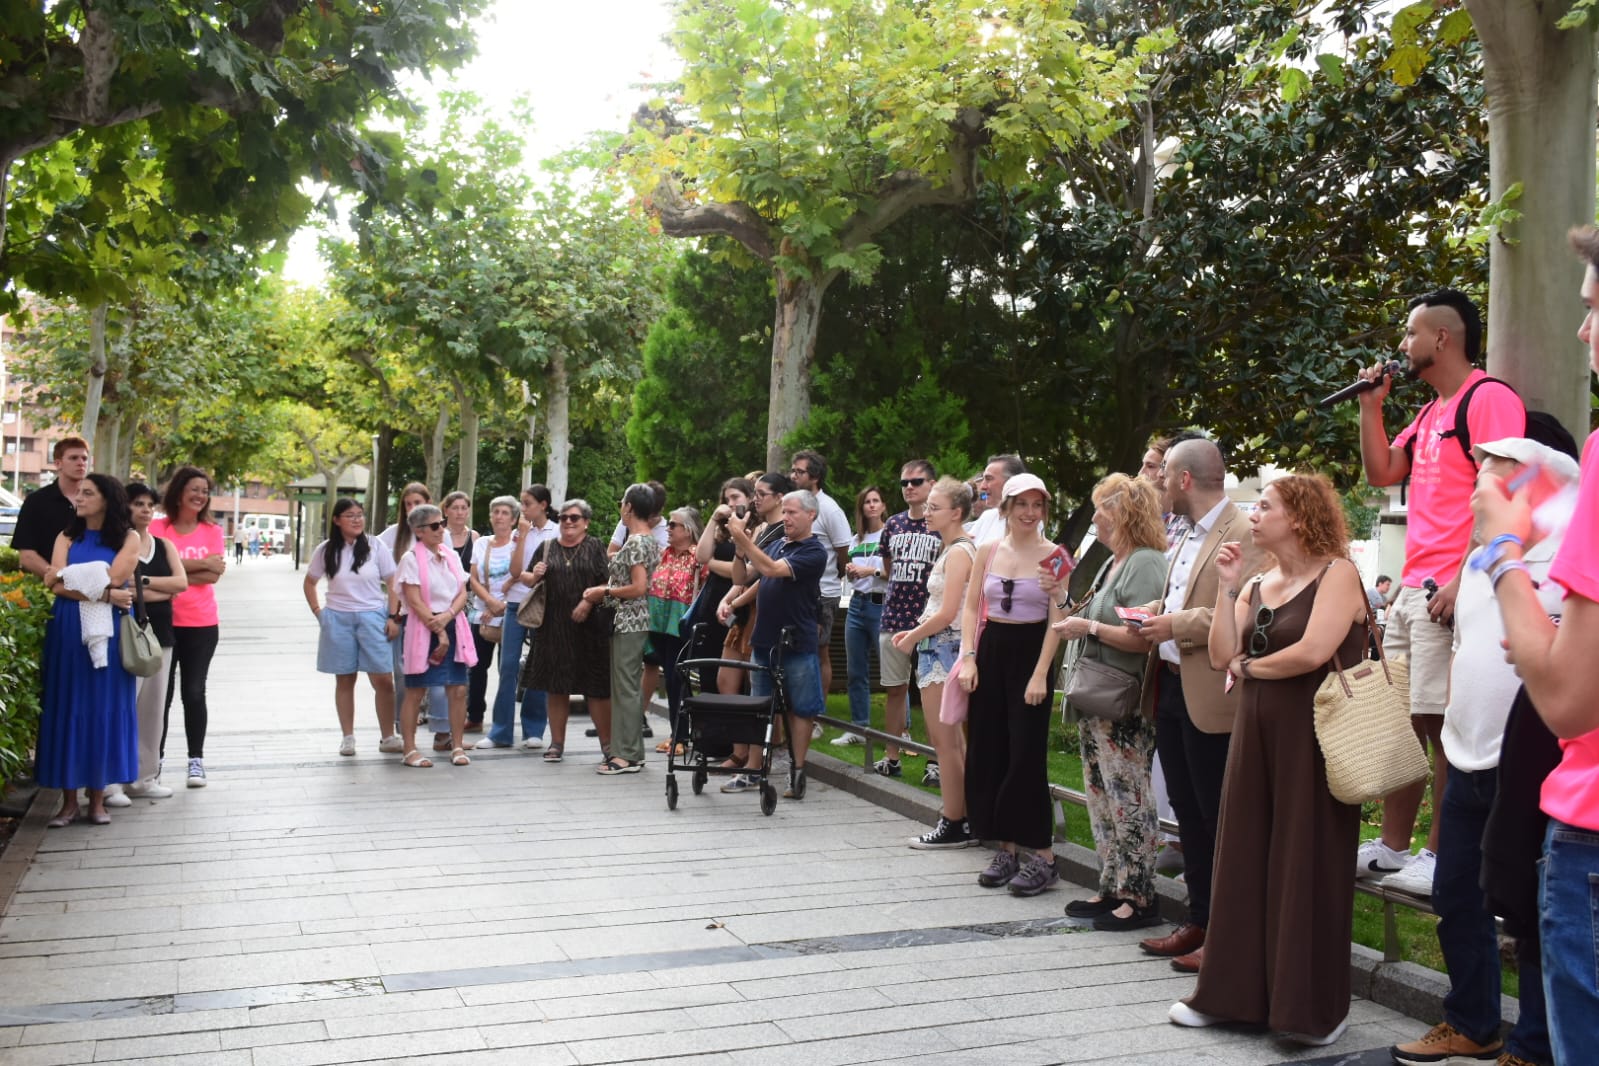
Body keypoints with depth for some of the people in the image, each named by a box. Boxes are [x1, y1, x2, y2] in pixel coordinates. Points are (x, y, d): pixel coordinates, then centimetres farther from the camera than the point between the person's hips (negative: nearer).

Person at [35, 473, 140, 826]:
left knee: (103, 710, 1)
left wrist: (66, 576, -2)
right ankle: (69, 801, 6)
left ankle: (97, 799, 9)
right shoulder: (67, 538, 9)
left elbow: (111, 579, -11)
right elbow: (56, 586, -4)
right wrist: (103, 595, -15)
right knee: (67, 708, 1)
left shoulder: (129, 538, 3)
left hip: (108, 633, -2)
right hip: (68, 631, 2)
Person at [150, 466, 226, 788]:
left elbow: (214, 575, -6)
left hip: (201, 624, 1)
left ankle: (196, 760, 11)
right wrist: (200, 564, -13)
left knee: (194, 692, 4)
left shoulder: (212, 531, 4)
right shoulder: (158, 527, 0)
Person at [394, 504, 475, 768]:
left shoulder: (451, 556, 11)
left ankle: (457, 746, 11)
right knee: (415, 691, 1)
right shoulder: (411, 559, -6)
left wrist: (447, 616, -13)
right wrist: (439, 633, -14)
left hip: (453, 627, 5)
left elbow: (462, 594, 7)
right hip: (422, 630, -5)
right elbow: (415, 601, -12)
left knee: (458, 689, 1)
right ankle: (409, 750, 8)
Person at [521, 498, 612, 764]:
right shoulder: (547, 548, 13)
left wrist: (588, 602, -17)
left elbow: (607, 583, -4)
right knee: (556, 686, 8)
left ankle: (607, 741, 6)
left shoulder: (595, 547, 4)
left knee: (595, 686, -2)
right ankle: (557, 742, 17)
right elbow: (529, 582, 17)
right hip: (553, 625, 3)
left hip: (589, 625, -3)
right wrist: (536, 576, -4)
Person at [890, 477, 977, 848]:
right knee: (952, 741, 13)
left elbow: (946, 613, -21)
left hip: (943, 647, -10)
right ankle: (963, 820, 20)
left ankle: (954, 826, 4)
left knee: (945, 742, -3)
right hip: (941, 647, 10)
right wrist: (915, 633, 8)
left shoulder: (958, 552, -15)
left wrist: (912, 638, -8)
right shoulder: (955, 549, 14)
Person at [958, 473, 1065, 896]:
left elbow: (1056, 620, -9)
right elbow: (971, 608, 8)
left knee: (1026, 756, -5)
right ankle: (1006, 849, 16)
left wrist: (1040, 673, -15)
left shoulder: (1053, 555, -6)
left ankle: (1042, 856, 4)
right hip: (991, 651, 5)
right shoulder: (988, 551, 6)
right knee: (987, 753, 6)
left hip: (1030, 653, -5)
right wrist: (968, 657, -2)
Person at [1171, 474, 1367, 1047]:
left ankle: (1313, 1009, 13)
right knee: (1246, 860, 10)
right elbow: (1221, 656, 4)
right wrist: (1229, 588, -3)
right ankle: (1235, 992, 22)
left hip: (1311, 736, -7)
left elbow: (1314, 651, -22)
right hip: (1256, 730, 7)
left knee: (1306, 866, 0)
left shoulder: (1337, 572, -8)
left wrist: (1249, 666, -6)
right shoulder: (1258, 585, 13)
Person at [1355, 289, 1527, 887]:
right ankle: (1391, 848, 18)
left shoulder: (1488, 398, -9)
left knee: (1441, 724, -7)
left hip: (1450, 590, -10)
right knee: (1400, 720, 11)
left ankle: (1442, 855, 0)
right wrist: (1371, 406, 15)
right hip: (1412, 588, 10)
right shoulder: (1431, 412, 21)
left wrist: (1463, 579, -23)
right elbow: (1381, 472, 24)